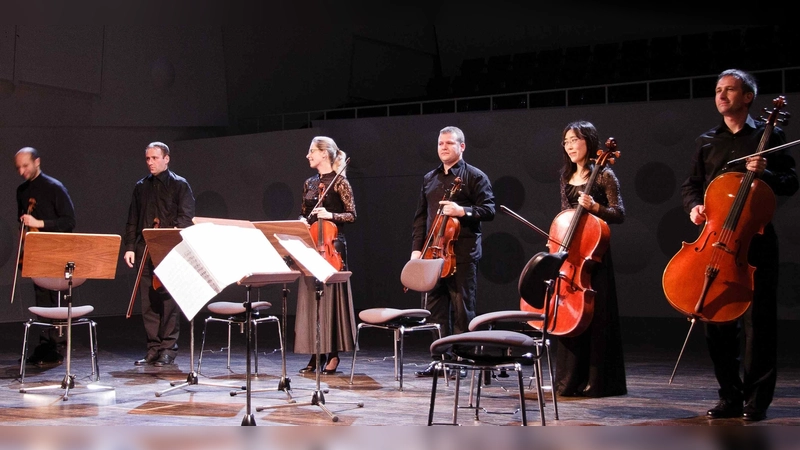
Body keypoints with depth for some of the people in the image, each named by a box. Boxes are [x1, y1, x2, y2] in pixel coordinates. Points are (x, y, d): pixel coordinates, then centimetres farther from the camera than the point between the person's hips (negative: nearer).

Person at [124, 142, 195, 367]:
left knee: (167, 297, -6)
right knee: (148, 299, 4)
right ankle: (153, 348, 9)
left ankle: (168, 348, 0)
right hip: (144, 248, 5)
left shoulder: (179, 185, 2)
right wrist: (130, 247, 8)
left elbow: (186, 217, -5)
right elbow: (132, 220, 17)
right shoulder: (141, 187, 17)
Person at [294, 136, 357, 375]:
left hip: (331, 244, -6)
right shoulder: (309, 183, 14)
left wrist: (331, 215, -20)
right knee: (310, 296, 4)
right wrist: (302, 223, -1)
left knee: (330, 295, -5)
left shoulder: (339, 182, -4)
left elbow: (352, 215, -5)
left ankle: (333, 355, 1)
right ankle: (316, 354, 10)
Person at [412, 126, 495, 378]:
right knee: (436, 308, 7)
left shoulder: (475, 177, 1)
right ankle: (439, 359, 13)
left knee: (462, 309, -3)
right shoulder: (429, 179, 17)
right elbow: (421, 217, 16)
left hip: (462, 252, -6)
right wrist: (416, 248, 7)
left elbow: (489, 210, -6)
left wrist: (462, 211, -21)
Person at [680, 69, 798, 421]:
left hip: (755, 241, -4)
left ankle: (757, 400, 3)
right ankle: (731, 398, 12)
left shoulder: (769, 135, 6)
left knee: (757, 321, -4)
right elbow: (691, 184, 17)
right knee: (717, 320, 3)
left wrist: (765, 173, -16)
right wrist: (694, 205, -4)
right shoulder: (706, 141, 16)